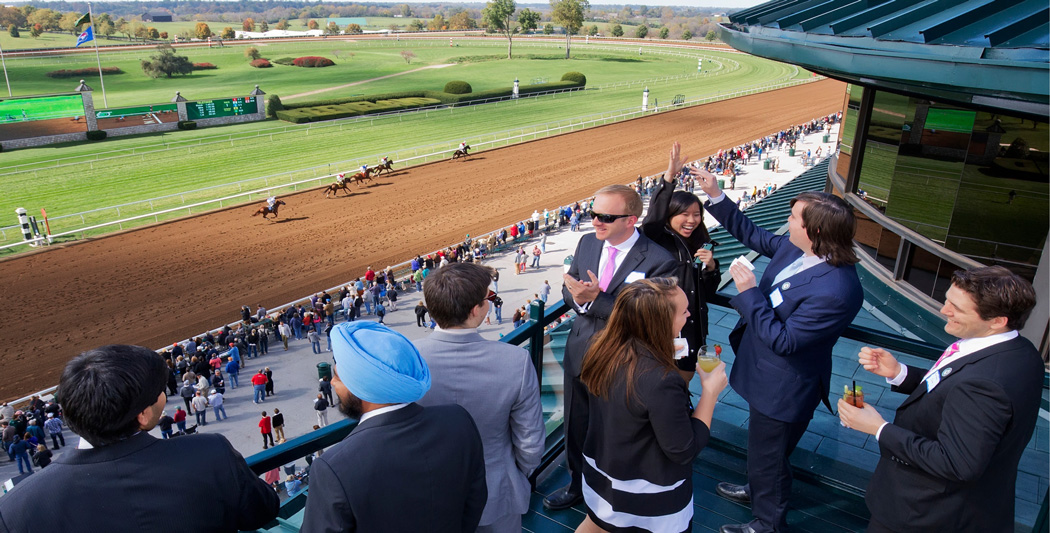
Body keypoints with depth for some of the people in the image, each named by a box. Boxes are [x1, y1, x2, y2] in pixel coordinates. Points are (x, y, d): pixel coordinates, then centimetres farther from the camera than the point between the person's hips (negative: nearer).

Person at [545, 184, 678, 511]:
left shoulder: (658, 261, -21)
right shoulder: (587, 243, -2)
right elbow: (568, 288, 6)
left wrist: (596, 298, -32)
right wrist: (579, 297, -18)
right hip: (581, 356, 6)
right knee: (576, 427, 23)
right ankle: (578, 485, 50)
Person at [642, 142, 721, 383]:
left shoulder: (700, 244, 5)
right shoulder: (659, 241, -11)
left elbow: (708, 292, 10)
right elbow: (653, 218, -35)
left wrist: (711, 267, -10)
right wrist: (669, 177, -43)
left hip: (692, 332, 6)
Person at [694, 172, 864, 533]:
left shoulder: (836, 290, -36)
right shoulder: (793, 247, -10)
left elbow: (783, 340, -31)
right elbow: (751, 234, 7)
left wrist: (750, 292, -29)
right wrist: (715, 195, 2)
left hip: (782, 388, -9)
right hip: (766, 373, 9)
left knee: (768, 456, 15)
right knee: (762, 447, 33)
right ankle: (758, 489, 60)